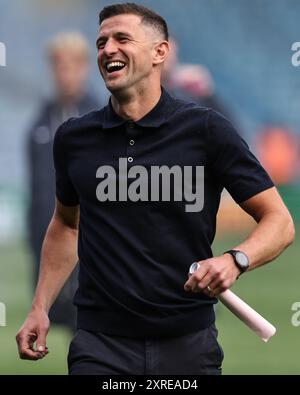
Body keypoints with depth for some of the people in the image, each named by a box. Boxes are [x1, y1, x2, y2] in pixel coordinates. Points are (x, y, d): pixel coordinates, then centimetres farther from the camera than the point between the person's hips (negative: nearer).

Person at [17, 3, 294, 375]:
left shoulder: (206, 130, -5)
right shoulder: (73, 138, 4)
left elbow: (279, 221, -3)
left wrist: (235, 260, -22)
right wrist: (40, 308, 13)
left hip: (187, 342, -1)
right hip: (100, 344, 2)